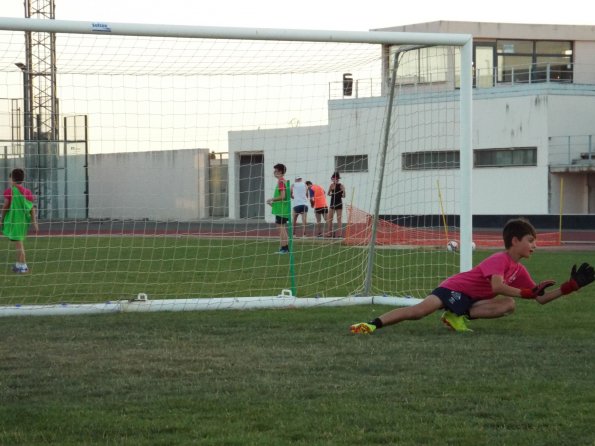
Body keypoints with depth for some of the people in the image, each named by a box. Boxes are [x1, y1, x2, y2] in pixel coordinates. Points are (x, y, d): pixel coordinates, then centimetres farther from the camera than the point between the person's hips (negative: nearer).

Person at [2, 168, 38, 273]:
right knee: (19, 242, 19)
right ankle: (19, 264, 25)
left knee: (18, 242, -5)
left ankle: (23, 266, -8)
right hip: (24, 221, 6)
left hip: (13, 220, -6)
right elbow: (32, 208, 3)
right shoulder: (28, 192, 5)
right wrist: (34, 223, 5)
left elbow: (5, 207, -6)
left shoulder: (9, 191, -9)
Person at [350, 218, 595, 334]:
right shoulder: (499, 259, -16)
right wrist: (527, 293, -27)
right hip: (455, 289, -8)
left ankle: (458, 316, -19)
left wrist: (571, 286, 4)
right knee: (421, 309, -31)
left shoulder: (519, 270, 11)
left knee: (508, 305, -19)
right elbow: (497, 287, -32)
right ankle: (373, 324, -34)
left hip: (470, 299, 8)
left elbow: (541, 298, 12)